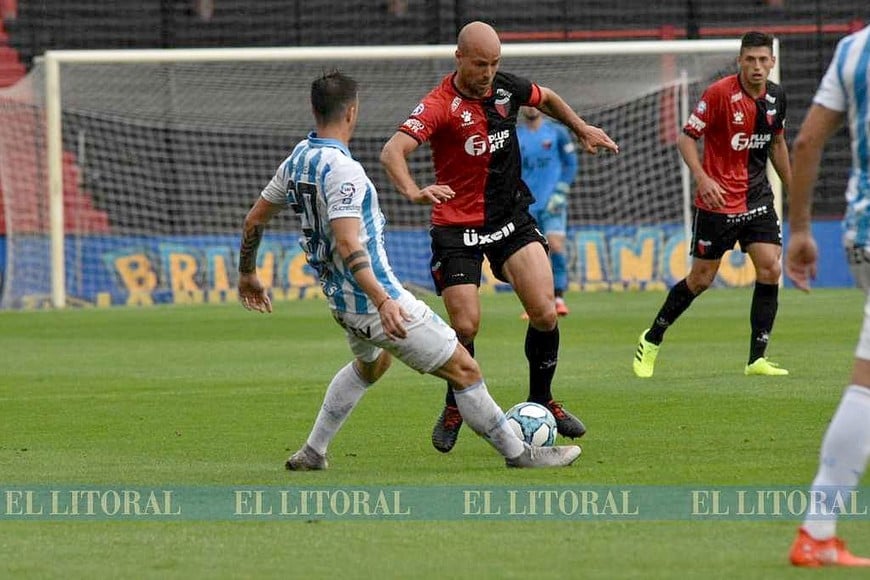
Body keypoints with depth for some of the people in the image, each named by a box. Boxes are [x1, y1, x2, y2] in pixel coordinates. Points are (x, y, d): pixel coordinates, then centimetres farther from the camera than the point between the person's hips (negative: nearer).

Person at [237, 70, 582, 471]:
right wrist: (382, 301, -41)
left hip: (340, 302, 10)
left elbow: (254, 220, 15)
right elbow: (347, 245, -33)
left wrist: (247, 275, 30)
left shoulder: (297, 161, 4)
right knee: (464, 371, -1)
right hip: (376, 302, -10)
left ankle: (312, 453, 35)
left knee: (370, 364, 37)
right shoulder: (342, 170, -23)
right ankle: (518, 454, 7)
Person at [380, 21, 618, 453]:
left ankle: (541, 400, 14)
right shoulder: (440, 105, -18)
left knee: (545, 313, -8)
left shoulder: (506, 88, -1)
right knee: (466, 326, -10)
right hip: (457, 227, -4)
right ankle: (454, 409, 17)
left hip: (512, 218, 4)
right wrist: (413, 191, -50)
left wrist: (582, 128, 25)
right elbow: (393, 151, -33)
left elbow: (546, 99, 25)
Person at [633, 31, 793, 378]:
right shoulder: (720, 93, -15)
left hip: (757, 199, 5)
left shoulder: (776, 96, 3)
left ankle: (757, 359, -4)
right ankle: (651, 340, 23)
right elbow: (686, 138, -12)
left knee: (770, 270, -10)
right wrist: (702, 178, -26)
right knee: (701, 279, 2)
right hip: (717, 202, -5)